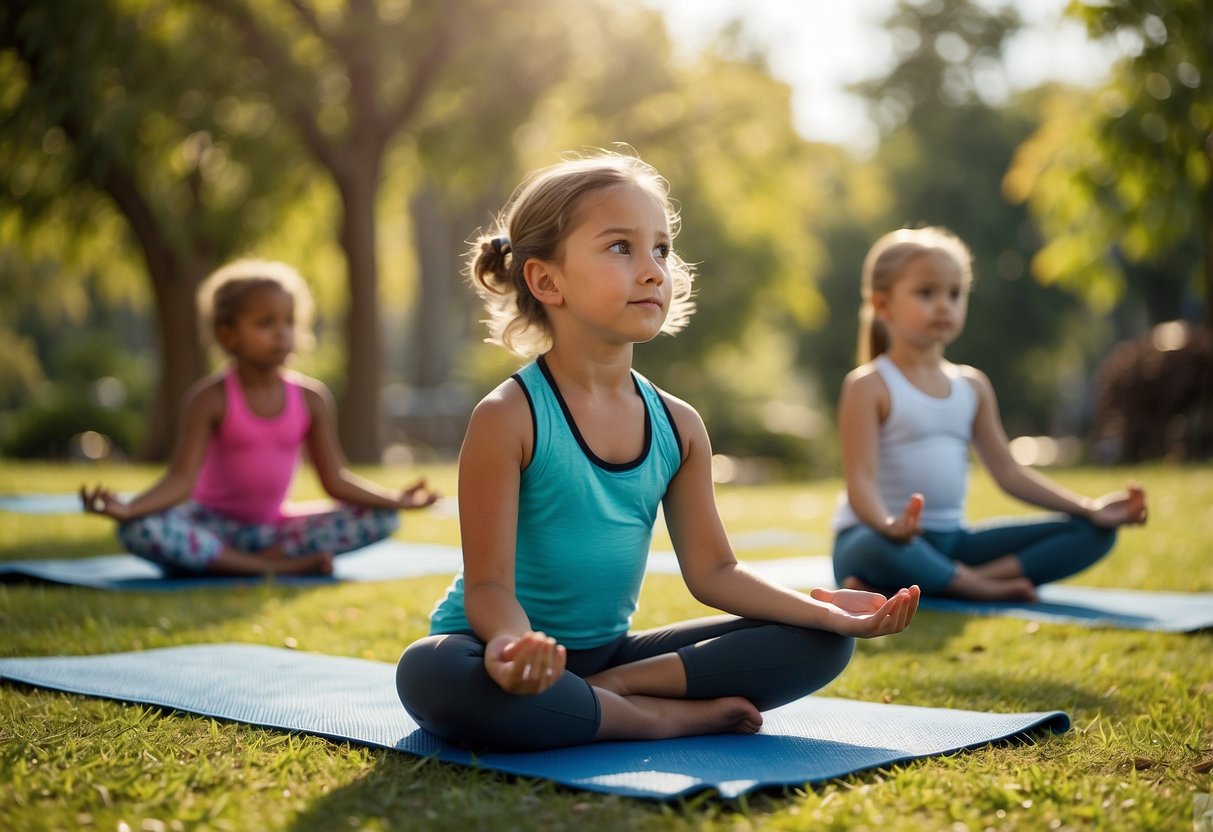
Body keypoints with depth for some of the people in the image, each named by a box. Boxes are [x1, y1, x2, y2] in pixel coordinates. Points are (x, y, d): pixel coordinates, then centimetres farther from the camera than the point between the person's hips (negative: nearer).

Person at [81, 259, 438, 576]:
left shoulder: (312, 399, -2)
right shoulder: (211, 399, -12)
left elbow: (336, 480, -3)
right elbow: (181, 480, -19)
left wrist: (396, 499, -19)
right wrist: (127, 508, -38)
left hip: (273, 526, 3)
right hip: (214, 526, -3)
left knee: (382, 519, -13)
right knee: (139, 530, -35)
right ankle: (281, 565, -32)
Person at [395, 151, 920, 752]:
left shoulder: (677, 425, 1)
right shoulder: (508, 418, -17)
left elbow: (712, 572, 4)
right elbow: (489, 584, -18)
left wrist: (822, 609, -9)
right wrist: (511, 643, -41)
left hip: (607, 651, 5)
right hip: (510, 660, -5)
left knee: (821, 645, -4)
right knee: (432, 675, -42)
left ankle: (616, 686, -16)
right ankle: (672, 716, -24)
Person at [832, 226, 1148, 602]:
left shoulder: (972, 385, 13)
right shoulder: (868, 386, -8)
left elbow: (1008, 472, 12)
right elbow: (860, 481, -18)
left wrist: (1089, 508, 1)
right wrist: (889, 525, -41)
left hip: (950, 540, 7)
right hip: (876, 536, -6)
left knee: (1093, 533, -3)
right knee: (878, 551, -45)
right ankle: (975, 585, -20)